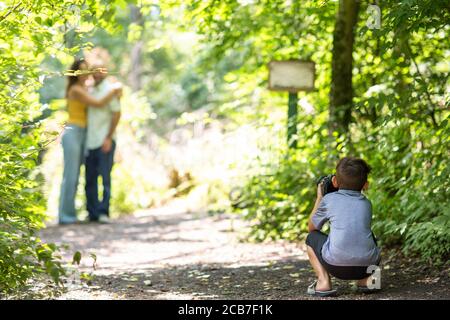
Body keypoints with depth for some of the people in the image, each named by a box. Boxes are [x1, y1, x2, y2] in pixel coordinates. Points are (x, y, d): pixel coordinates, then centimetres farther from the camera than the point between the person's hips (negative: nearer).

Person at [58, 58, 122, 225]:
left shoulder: (84, 88, 14)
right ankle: (64, 215, -7)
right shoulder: (76, 89, -13)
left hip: (81, 135, 9)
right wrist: (114, 92, -6)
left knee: (75, 176, 8)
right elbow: (98, 104, -17)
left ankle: (70, 214, 10)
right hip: (72, 134, -9)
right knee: (70, 176, -9)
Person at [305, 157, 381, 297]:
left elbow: (311, 227, 25)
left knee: (312, 237, 25)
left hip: (337, 264, -3)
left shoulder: (329, 199, 11)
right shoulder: (366, 203, 19)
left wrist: (319, 198, 36)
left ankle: (323, 281, 4)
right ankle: (367, 277, 12)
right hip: (367, 263, 3)